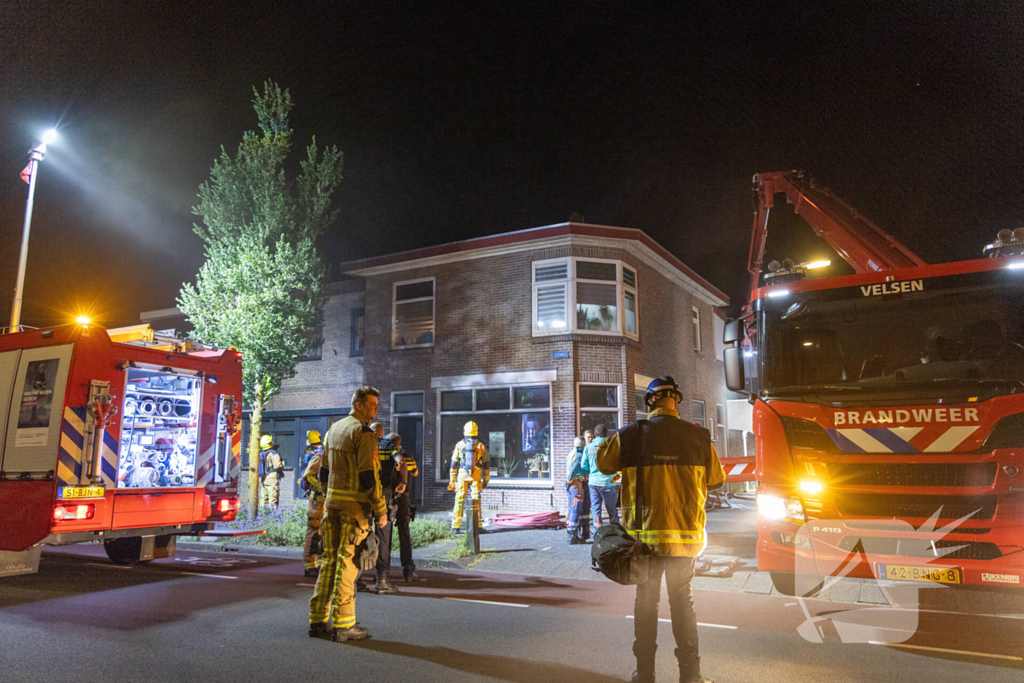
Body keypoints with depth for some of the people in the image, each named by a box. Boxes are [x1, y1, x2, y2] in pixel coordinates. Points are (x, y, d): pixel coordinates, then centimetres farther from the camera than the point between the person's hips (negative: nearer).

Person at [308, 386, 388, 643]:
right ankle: (342, 625, 1)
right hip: (354, 506, -8)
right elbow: (369, 477, -17)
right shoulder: (363, 432, -11)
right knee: (347, 562, -4)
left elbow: (323, 471, 20)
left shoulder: (334, 429, 15)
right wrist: (381, 510, -11)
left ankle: (318, 620, 16)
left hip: (332, 504, 8)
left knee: (329, 559, 12)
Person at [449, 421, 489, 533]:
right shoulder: (481, 446, 5)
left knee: (459, 501, 3)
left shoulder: (459, 445, 2)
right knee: (476, 501, 6)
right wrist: (486, 480, 14)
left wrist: (452, 479, 7)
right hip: (476, 477, 1)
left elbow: (454, 463, 2)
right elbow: (486, 464, 7)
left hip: (462, 476, 0)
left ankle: (456, 526, 0)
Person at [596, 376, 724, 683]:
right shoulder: (699, 437, -5)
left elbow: (603, 461, 8)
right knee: (683, 600, 14)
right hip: (686, 532, 1)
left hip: (645, 533, 0)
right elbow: (715, 480, 8)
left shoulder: (631, 436, -8)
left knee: (646, 600, 12)